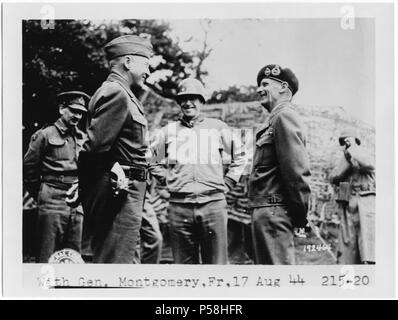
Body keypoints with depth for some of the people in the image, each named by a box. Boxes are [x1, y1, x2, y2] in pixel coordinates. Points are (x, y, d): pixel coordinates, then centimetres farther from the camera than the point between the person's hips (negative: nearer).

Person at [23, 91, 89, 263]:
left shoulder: (82, 137, 13)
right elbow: (28, 170, 0)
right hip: (53, 203, -5)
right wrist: (41, 197, 4)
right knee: (47, 257, -2)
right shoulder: (45, 135, -1)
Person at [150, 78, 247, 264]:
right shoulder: (168, 131, 13)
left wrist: (227, 184, 12)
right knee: (183, 262, 5)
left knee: (217, 262, -1)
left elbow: (239, 157, 22)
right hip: (179, 205, 1)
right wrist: (164, 182, 13)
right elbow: (150, 160, 24)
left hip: (213, 202, -1)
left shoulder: (218, 128, 11)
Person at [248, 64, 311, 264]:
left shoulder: (284, 116, -10)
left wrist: (300, 214, -14)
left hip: (272, 210, -10)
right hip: (266, 209, 10)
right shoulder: (274, 120, 21)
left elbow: (296, 169, -18)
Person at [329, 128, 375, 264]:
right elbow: (333, 178, 3)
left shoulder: (363, 153, 12)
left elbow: (368, 165, -12)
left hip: (365, 205, -4)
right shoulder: (343, 161, 22)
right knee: (346, 252, -2)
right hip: (347, 208, 4)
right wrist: (346, 156, -1)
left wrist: (353, 147, -2)